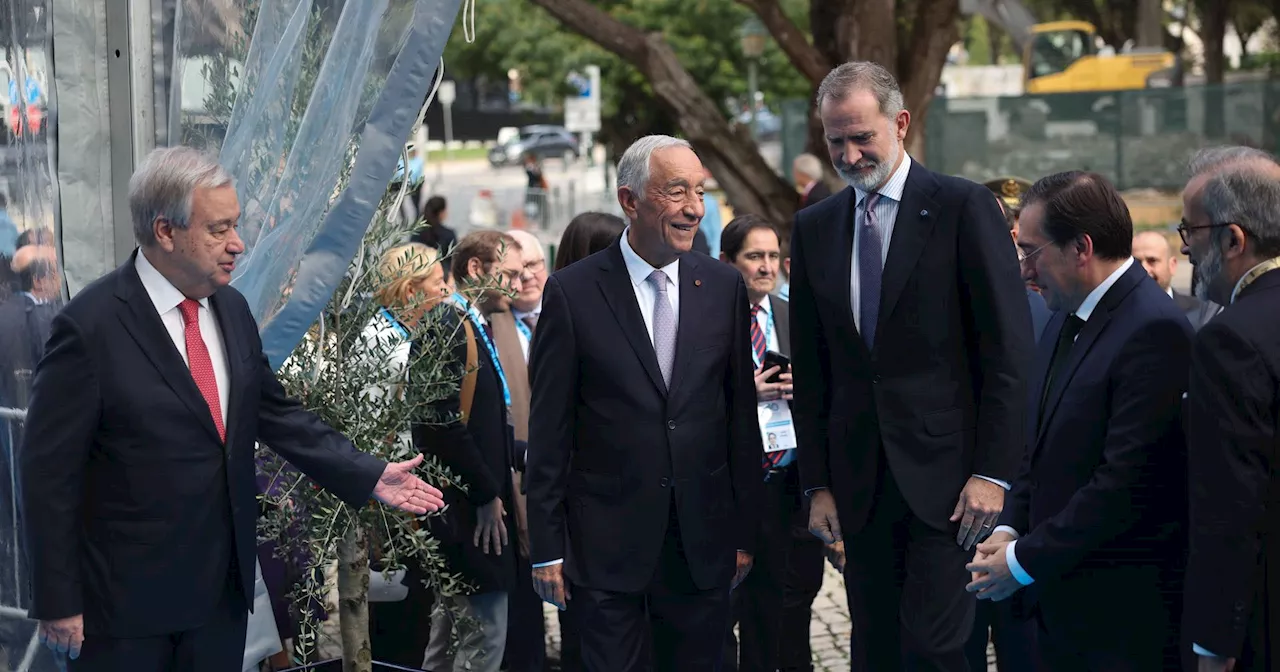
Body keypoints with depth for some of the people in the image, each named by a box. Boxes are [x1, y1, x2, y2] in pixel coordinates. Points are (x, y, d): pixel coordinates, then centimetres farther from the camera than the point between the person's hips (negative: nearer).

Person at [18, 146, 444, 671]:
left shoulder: (232, 309, 5)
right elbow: (50, 473, -13)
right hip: (126, 598, -6)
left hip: (223, 586, 6)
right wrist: (58, 604, -12)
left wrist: (369, 477, 5)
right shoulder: (90, 326, -16)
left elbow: (276, 415, 15)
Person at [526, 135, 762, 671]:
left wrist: (744, 530, 9)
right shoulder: (572, 293, -4)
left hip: (703, 544, 3)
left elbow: (741, 414, 10)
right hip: (607, 544, -3)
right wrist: (546, 548, -4)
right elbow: (549, 430, -3)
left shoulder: (724, 288, 6)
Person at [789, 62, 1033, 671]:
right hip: (859, 484, 5)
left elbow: (1009, 352, -6)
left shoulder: (964, 208, -4)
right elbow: (810, 369, 14)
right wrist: (817, 483, 8)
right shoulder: (814, 227, 11)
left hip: (945, 478, -5)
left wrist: (992, 472, -12)